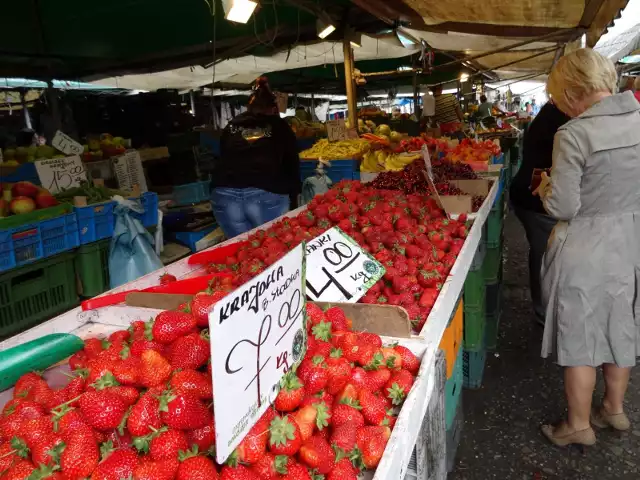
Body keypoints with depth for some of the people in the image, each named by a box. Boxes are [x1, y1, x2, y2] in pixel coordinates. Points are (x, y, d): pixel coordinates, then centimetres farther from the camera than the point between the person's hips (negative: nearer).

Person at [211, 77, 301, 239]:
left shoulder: (231, 127, 24)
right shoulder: (280, 127, 17)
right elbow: (292, 164, 16)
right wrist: (293, 199, 24)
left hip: (224, 195, 3)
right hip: (266, 195, -2)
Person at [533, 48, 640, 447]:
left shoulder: (574, 135, -21)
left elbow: (562, 207, -18)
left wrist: (546, 186, 0)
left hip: (585, 251, -6)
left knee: (578, 337, 10)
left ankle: (579, 425, 27)